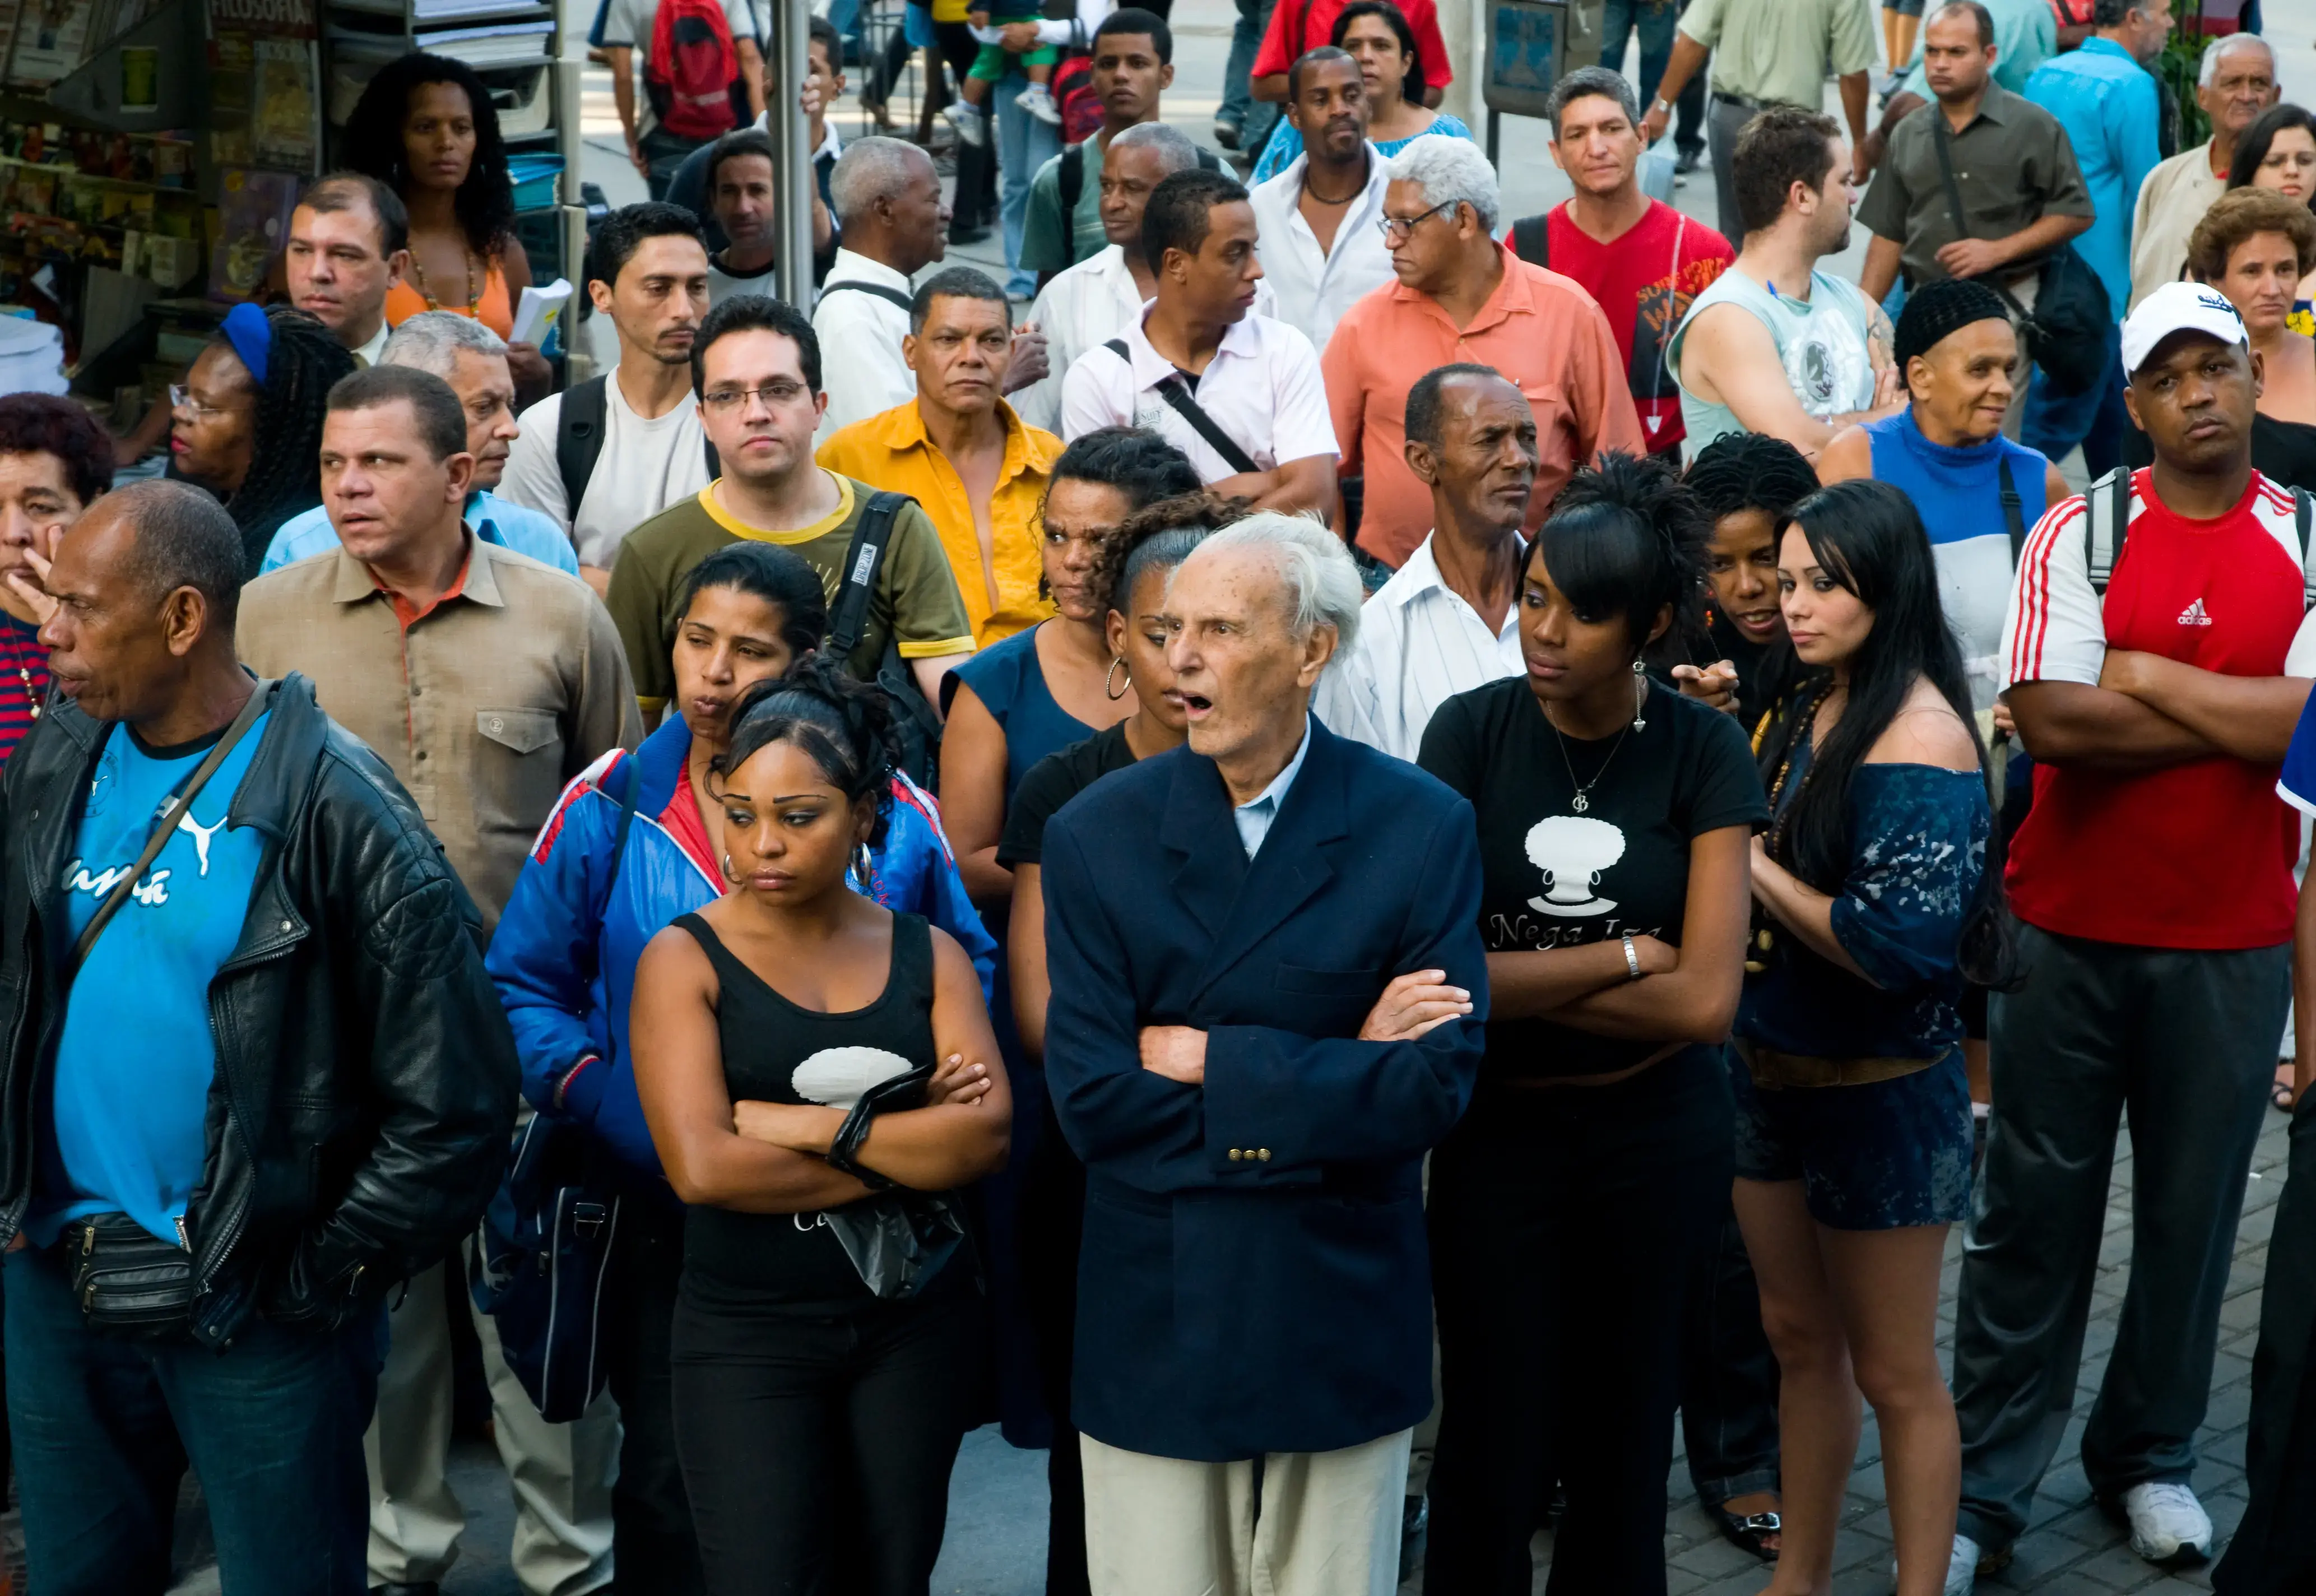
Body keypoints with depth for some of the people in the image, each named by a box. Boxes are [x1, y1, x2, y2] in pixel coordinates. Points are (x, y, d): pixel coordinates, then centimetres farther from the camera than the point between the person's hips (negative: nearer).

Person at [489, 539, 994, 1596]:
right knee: (668, 1485, 8)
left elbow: (969, 980, 6)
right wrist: (599, 1096, -13)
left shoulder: (895, 815, -2)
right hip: (665, 1220, 0)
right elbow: (522, 987, 2)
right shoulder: (607, 808, -1)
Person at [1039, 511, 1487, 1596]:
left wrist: (1209, 1058, -15)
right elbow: (1091, 1101, -12)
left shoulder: (1422, 828, -5)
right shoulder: (1096, 835, -3)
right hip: (1153, 1328, 0)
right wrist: (1337, 1074, -14)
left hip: (1345, 1320, 0)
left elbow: (1435, 1086, -14)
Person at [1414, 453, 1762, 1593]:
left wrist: (1514, 981, -13)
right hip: (1498, 1128, -1)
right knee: (1493, 1451, 1)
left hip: (1657, 1135, 1)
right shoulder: (1469, 733, -8)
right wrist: (1628, 956, -14)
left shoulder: (1702, 752, -7)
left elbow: (1705, 1001, -14)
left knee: (1621, 1440, 13)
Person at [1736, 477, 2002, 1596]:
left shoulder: (1920, 736, -21)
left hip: (1878, 1091, -8)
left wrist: (1757, 869, -19)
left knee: (1893, 1373, 7)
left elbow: (1901, 944, -26)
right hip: (1770, 1073, 8)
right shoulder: (1809, 710, 4)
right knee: (1799, 1339, 20)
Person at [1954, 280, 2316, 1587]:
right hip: (2071, 928, -1)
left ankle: (2151, 1456, 32)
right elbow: (2050, 720, -17)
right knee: (2033, 1212, 6)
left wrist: (2149, 677, -12)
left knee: (2193, 1212, 13)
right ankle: (1987, 1490, 16)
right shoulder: (2079, 534, -4)